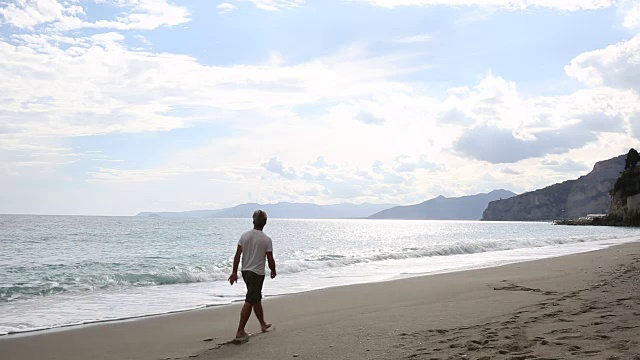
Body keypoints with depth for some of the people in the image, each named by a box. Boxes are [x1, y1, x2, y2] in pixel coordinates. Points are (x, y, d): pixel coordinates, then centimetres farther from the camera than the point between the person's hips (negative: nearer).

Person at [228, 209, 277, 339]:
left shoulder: (244, 236, -2)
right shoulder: (266, 239, -14)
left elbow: (237, 255, -2)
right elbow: (270, 260, -9)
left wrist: (234, 272, 5)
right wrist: (273, 271, 9)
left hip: (245, 271, 6)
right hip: (257, 273, -6)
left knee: (257, 299, 21)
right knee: (249, 302, -1)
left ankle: (263, 324, 38)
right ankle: (240, 331, 0)